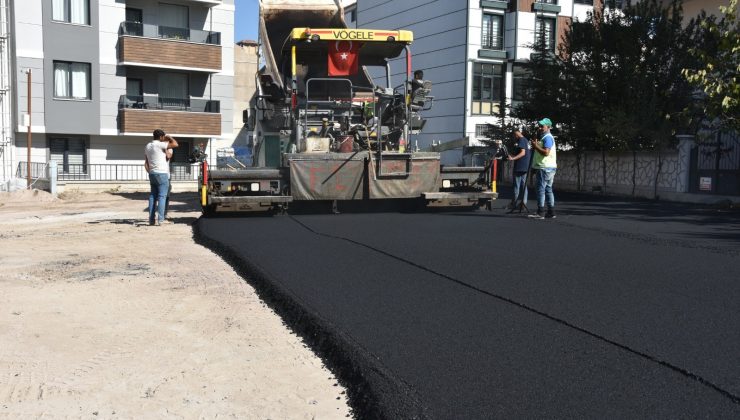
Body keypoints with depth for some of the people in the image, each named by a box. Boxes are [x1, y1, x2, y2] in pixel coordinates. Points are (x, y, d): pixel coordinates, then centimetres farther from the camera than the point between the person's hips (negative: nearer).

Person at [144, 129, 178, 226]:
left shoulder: (147, 146, 13)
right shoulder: (160, 145, -10)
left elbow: (146, 163, 14)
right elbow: (175, 144, -17)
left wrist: (150, 172, 18)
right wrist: (169, 137, -1)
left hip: (152, 174, 7)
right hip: (162, 174, -7)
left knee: (152, 196, 9)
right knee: (162, 196, -6)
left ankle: (151, 219, 7)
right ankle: (160, 219, -11)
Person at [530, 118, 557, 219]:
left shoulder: (547, 138, -12)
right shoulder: (546, 137, 22)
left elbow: (546, 152, -23)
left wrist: (536, 146, -15)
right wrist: (536, 146, 17)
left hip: (545, 168, -11)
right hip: (549, 168, 11)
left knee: (541, 189, -10)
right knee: (548, 189, 10)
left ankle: (540, 213, -11)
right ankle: (551, 212, 11)